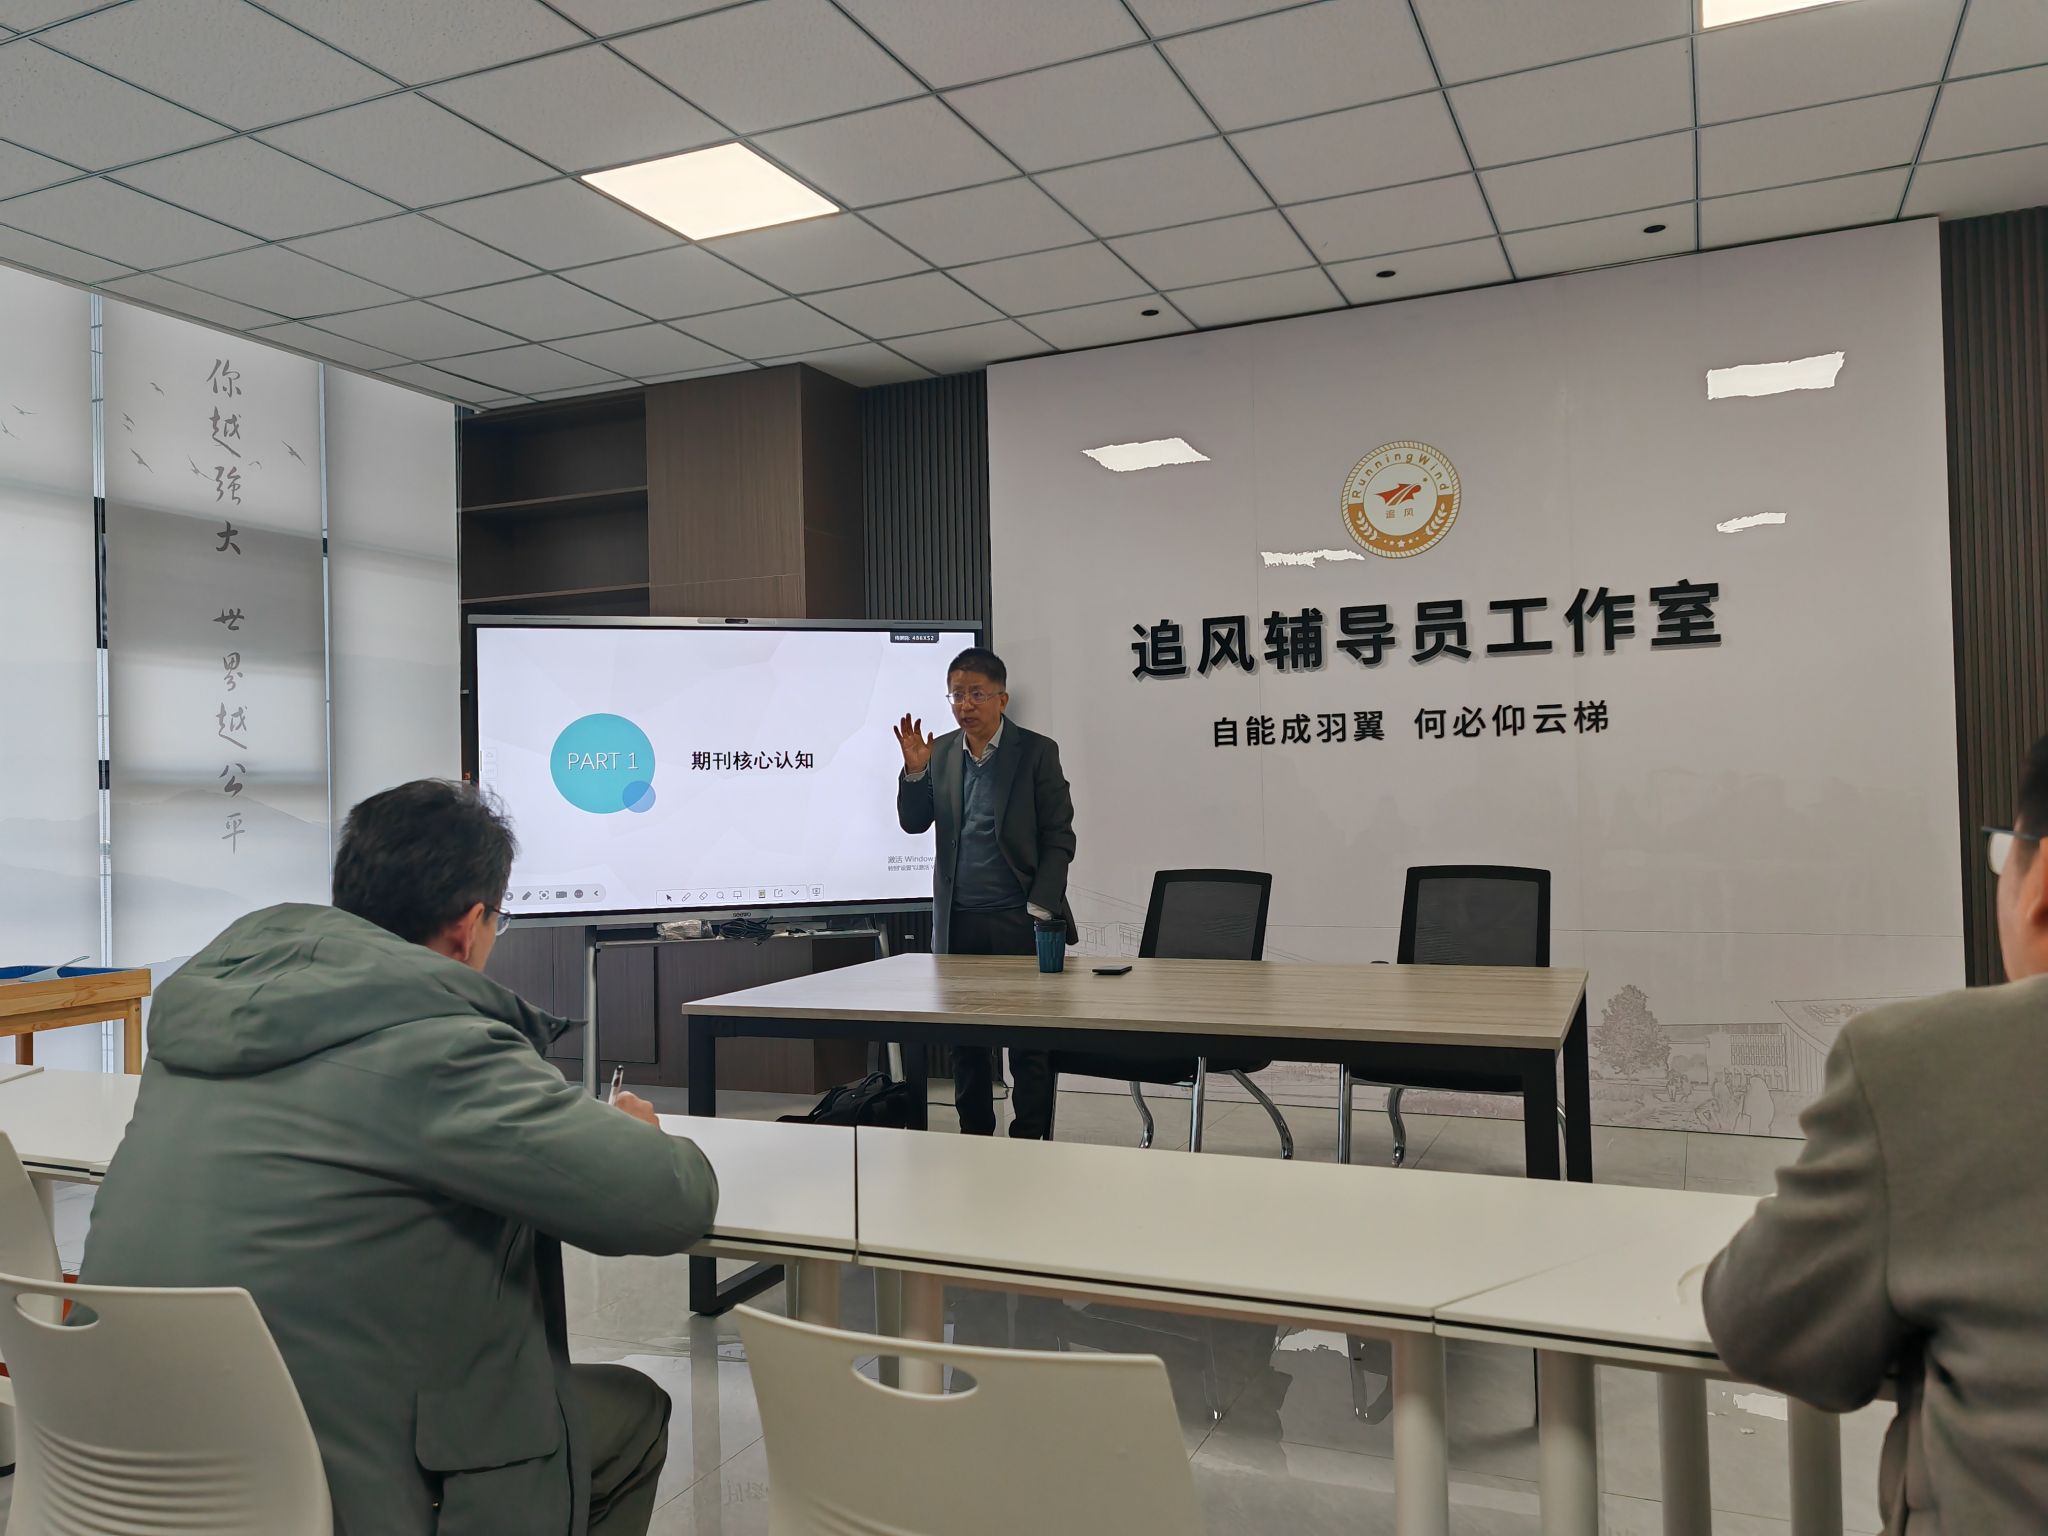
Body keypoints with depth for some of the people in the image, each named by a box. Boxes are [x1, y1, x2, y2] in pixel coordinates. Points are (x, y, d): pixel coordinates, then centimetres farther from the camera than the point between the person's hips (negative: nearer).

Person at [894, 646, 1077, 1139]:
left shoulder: (1036, 751, -3)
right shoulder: (940, 751, 7)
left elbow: (1059, 838, -4)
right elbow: (913, 823, 5)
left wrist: (1040, 909, -11)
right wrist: (915, 770, -12)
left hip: (1019, 922, -3)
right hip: (958, 924, 4)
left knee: (1031, 1043, 1)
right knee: (965, 1042, 11)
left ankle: (1032, 1146, 12)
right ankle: (974, 1140, 23)